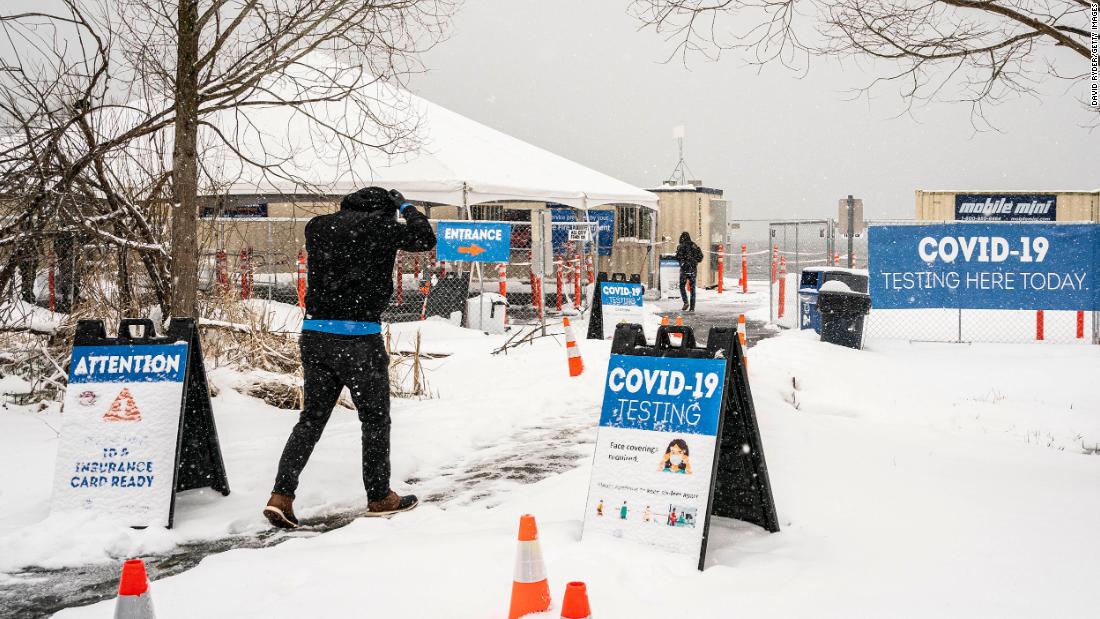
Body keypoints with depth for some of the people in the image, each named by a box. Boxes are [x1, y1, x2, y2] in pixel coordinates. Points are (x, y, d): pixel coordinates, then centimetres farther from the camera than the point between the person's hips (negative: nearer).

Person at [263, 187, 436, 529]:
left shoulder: (317, 226, 11)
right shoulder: (378, 225, -5)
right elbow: (425, 239, 5)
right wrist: (405, 207, 20)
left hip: (313, 334, 6)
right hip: (358, 337, -5)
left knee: (311, 418, 12)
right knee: (375, 418, 10)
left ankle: (281, 495, 2)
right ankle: (379, 497, 20)